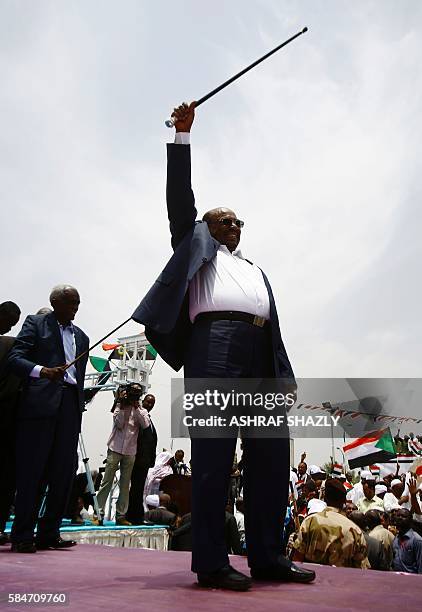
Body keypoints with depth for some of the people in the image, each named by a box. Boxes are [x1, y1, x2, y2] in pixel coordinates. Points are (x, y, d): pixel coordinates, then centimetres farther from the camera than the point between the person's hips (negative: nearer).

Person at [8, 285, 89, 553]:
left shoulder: (81, 337, 23)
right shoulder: (35, 323, 7)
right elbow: (15, 358, -5)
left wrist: (80, 405, 13)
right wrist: (42, 371, -23)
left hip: (70, 405, 5)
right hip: (40, 403, -5)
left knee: (64, 472, 2)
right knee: (32, 470, -4)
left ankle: (49, 533, 10)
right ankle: (22, 536, 3)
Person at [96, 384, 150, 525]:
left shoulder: (141, 410, 8)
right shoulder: (119, 406, 4)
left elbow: (145, 425, -11)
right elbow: (119, 424, -11)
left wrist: (136, 408, -14)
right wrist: (122, 406, -15)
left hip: (130, 452, 2)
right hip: (115, 449, -2)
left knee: (125, 485, 4)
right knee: (107, 482, -4)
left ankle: (121, 515, 8)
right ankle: (99, 513, -3)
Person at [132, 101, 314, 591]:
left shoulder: (255, 270, 35)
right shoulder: (198, 246, 24)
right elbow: (180, 197, 13)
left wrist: (285, 376, 13)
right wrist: (183, 135, 10)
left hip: (260, 357, 6)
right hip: (215, 345, -6)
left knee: (271, 455, 0)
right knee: (214, 458, -9)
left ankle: (267, 557, 6)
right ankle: (211, 563, -7)